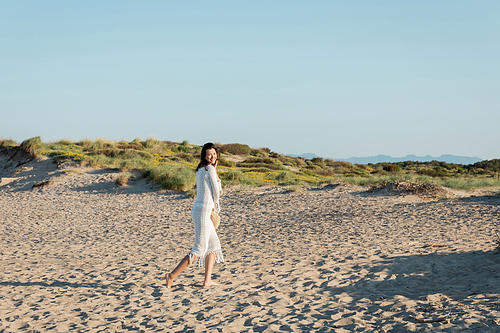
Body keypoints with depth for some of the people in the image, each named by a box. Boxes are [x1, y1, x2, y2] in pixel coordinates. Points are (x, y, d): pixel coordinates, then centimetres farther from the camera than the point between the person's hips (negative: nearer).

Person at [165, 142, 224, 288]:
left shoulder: (200, 170, 15)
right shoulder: (209, 169, -11)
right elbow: (216, 193, -5)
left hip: (197, 210, 10)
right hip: (203, 212, -10)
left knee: (214, 244, 17)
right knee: (199, 250, -7)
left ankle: (207, 280, 17)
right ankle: (172, 276, -8)